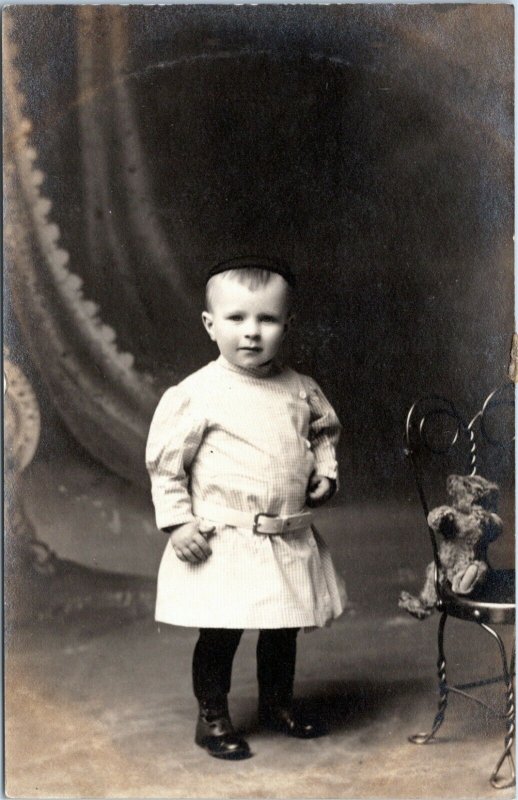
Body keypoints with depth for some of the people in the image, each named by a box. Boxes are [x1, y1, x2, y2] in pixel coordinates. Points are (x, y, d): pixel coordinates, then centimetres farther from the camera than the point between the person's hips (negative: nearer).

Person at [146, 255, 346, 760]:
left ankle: (278, 704, 41)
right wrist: (177, 521, -12)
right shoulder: (196, 394, -11)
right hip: (223, 543, -5)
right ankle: (213, 720, 24)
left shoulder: (300, 389, 2)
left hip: (291, 541, 5)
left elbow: (324, 431, 21)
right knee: (219, 634, 3)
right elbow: (164, 462, -7)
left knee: (284, 630, 19)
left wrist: (325, 470, 4)